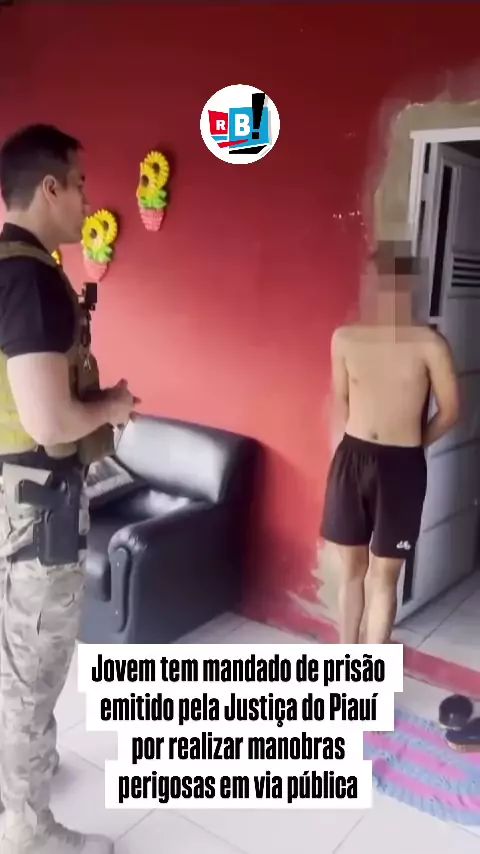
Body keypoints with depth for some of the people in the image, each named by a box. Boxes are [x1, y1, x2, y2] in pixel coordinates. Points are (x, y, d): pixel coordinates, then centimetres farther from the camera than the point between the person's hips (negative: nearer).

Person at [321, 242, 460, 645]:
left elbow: (450, 410, 1)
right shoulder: (345, 338, 1)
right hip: (351, 459, 3)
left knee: (384, 574, 7)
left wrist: (411, 444, 10)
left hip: (401, 467, -2)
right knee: (352, 566, 15)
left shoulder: (429, 343, -8)